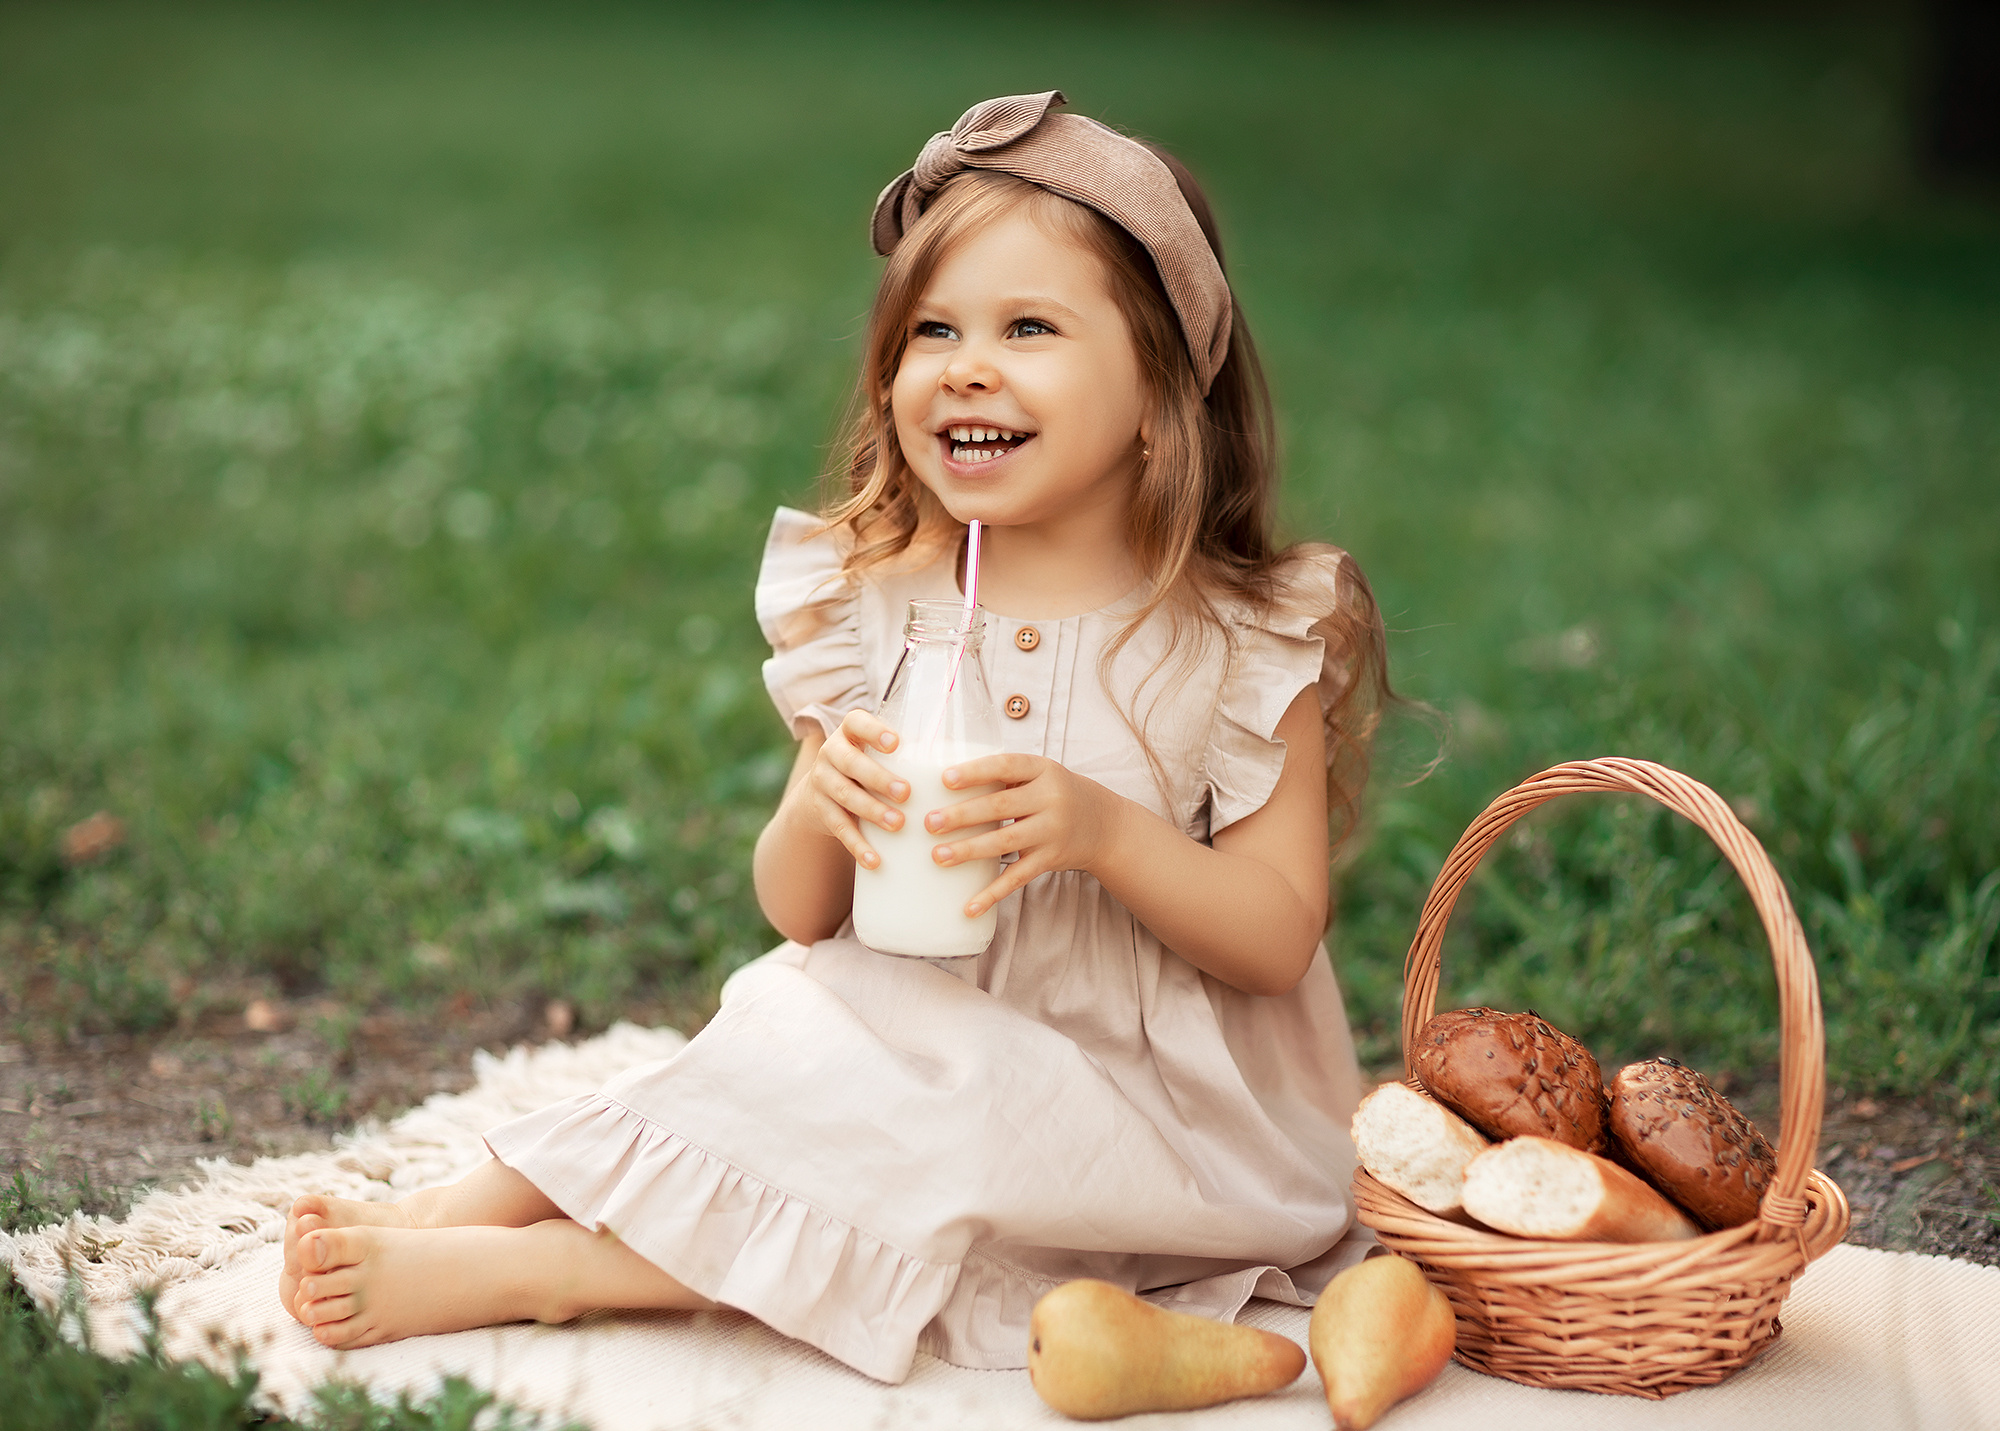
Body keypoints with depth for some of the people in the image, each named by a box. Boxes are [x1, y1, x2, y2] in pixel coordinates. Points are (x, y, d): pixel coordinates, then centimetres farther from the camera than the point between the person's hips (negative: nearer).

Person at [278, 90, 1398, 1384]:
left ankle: (515, 1270, -24)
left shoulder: (1244, 646, -9)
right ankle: (459, 1207, -15)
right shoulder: (877, 607, 1)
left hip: (1144, 1100, -4)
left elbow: (1279, 938, -10)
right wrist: (821, 808, -19)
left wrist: (1102, 831, -27)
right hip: (911, 1033, 4)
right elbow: (801, 916, 4)